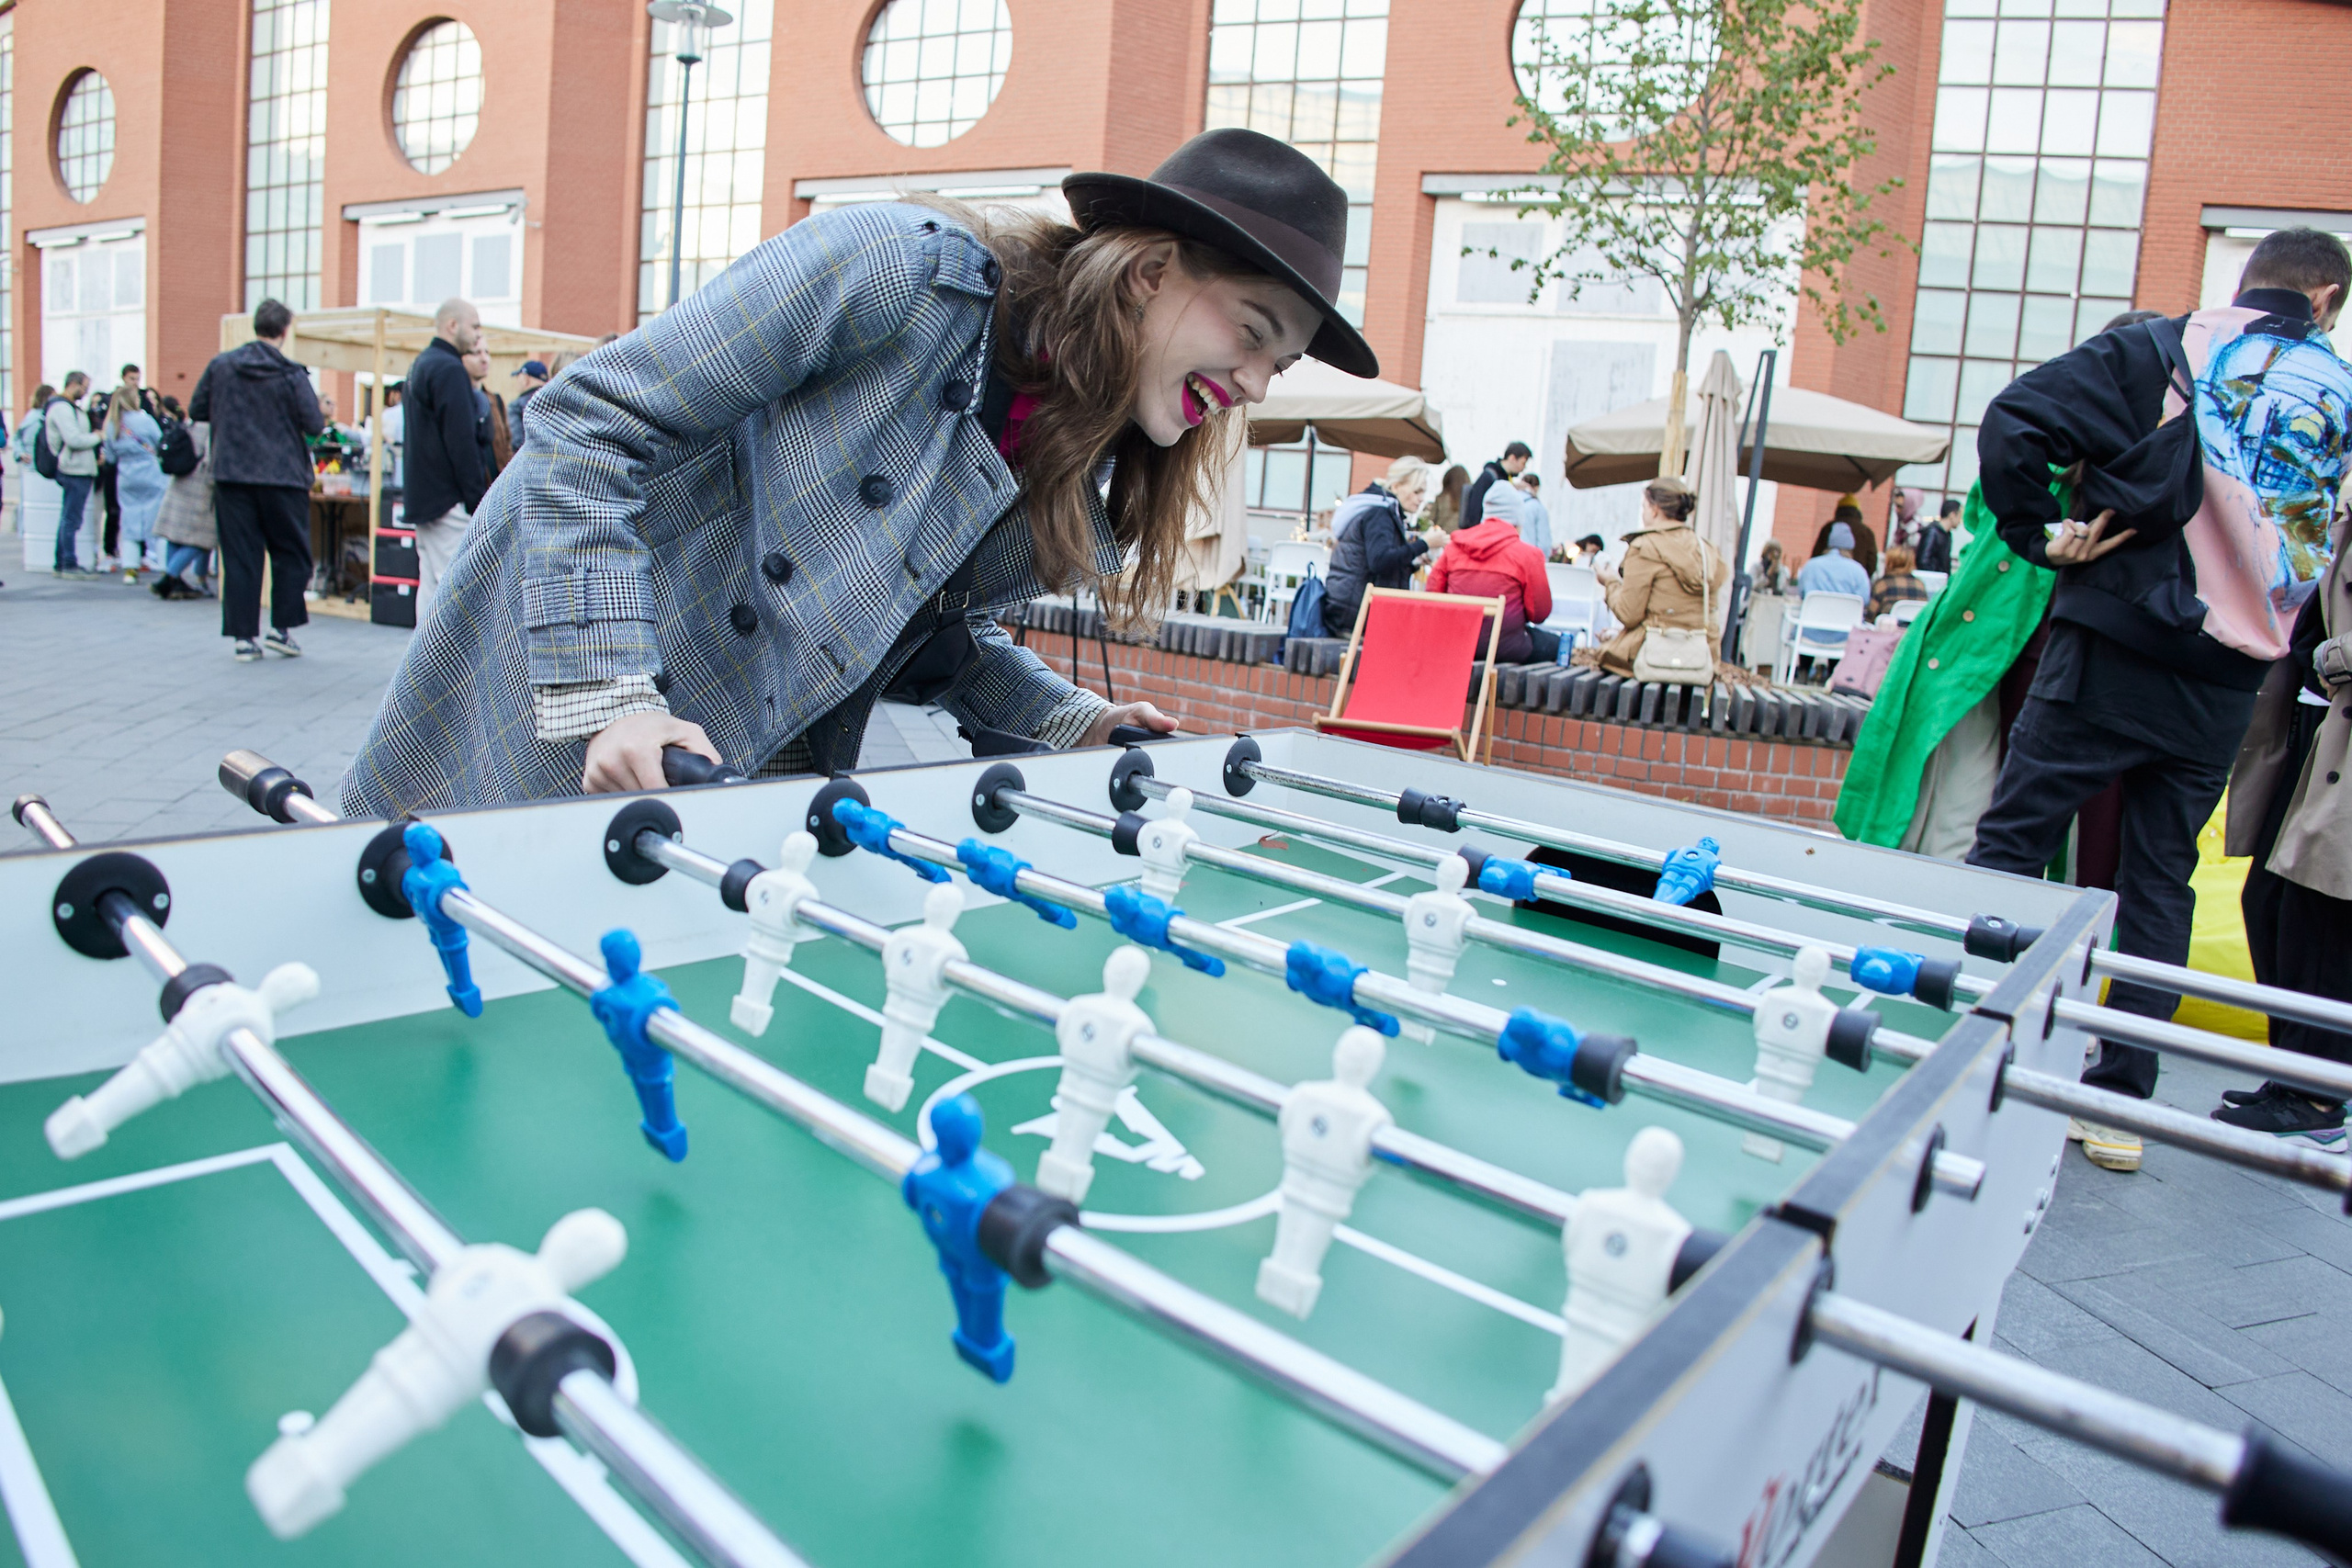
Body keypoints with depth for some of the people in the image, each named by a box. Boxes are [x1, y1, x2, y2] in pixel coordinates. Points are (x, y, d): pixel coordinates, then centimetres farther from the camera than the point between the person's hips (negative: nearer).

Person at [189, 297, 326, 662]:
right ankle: (281, 627, 7)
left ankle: (243, 636, 6)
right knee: (290, 553, 11)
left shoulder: (221, 365, 3)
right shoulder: (292, 375, -8)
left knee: (239, 556, 6)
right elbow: (314, 425, -10)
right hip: (282, 477, -3)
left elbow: (196, 411, 8)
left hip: (231, 476, 3)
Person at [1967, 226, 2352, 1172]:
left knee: (2009, 849, 3)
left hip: (2113, 652, -3)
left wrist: (2042, 534, -4)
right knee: (2160, 884, 11)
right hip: (2226, 689, 4)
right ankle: (2120, 1104, 16)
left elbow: (2012, 425, -11)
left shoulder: (2163, 349, 0)